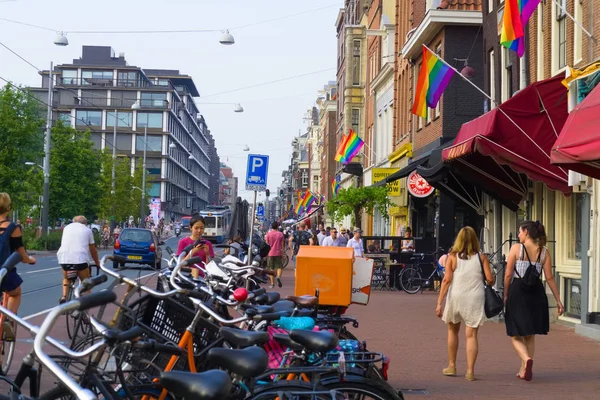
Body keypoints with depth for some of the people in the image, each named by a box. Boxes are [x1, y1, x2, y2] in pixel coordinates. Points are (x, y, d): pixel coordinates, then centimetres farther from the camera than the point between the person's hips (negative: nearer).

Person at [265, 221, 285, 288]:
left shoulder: (268, 234, 0)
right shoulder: (281, 234, 1)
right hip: (278, 253, 0)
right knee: (279, 267, 6)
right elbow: (282, 245, 3)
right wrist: (283, 253, 10)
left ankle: (272, 283, 5)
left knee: (271, 268, 6)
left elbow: (267, 244, 2)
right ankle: (278, 277, -23)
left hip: (270, 253, 0)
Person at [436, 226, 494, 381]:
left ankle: (451, 366, 27)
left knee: (453, 330, 20)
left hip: (456, 297, 0)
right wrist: (489, 283, 20)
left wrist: (439, 303, -5)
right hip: (475, 299, 0)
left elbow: (447, 280, -5)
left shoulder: (452, 257, 1)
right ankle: (470, 371, -3)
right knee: (471, 335, 3)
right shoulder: (481, 257, 2)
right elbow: (490, 279, -4)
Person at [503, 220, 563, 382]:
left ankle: (526, 358, -23)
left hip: (518, 291, -4)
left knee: (516, 335, 5)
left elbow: (508, 274, -7)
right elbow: (549, 278, 0)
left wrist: (506, 295, 5)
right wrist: (558, 300, 6)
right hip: (536, 292, 4)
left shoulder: (516, 248, -6)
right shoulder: (544, 251, 3)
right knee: (530, 335, 18)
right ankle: (524, 370, 21)